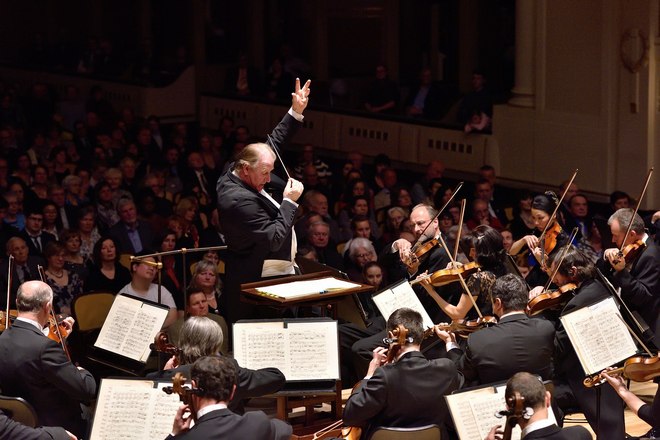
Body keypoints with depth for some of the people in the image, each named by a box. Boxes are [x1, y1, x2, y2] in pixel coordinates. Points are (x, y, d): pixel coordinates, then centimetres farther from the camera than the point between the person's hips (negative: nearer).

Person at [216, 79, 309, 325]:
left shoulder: (234, 175, 4)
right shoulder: (240, 200, -26)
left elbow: (271, 144, 15)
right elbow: (275, 239, -27)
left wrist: (295, 113, 11)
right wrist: (290, 201, -17)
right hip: (258, 284, -11)